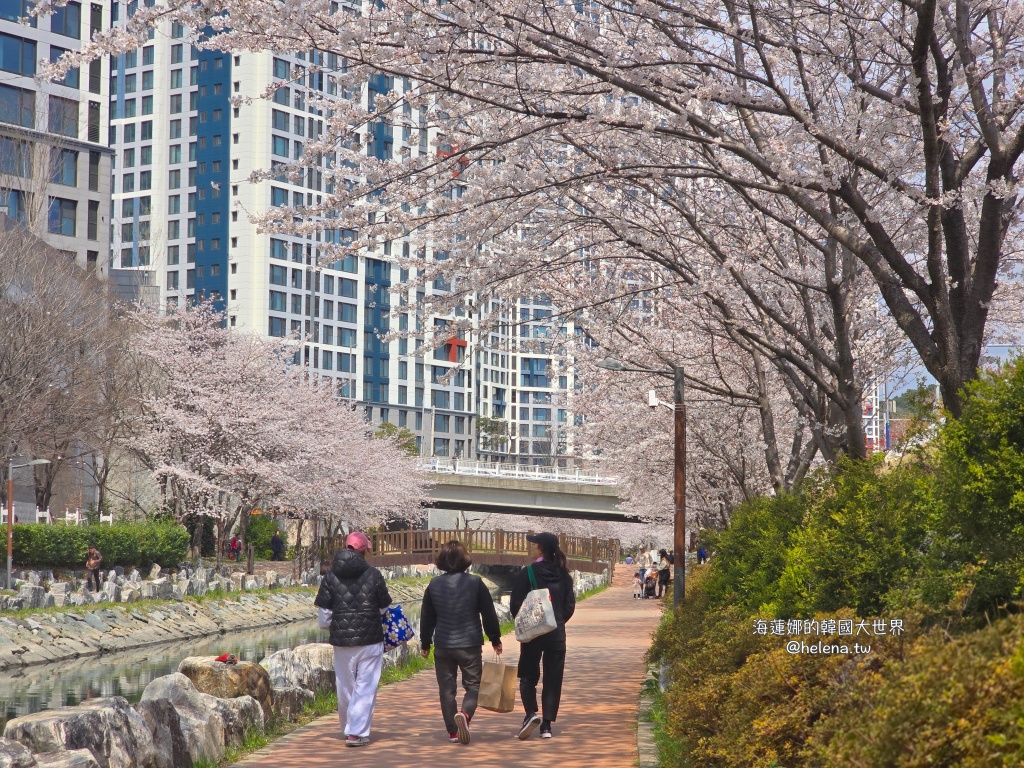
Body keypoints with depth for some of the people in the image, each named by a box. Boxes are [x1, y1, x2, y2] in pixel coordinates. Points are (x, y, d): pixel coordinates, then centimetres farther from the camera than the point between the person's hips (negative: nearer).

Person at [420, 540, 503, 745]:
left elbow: (426, 617, 7)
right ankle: (465, 714, -22)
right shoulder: (475, 583, -6)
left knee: (446, 689, 10)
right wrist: (495, 639, 11)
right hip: (470, 644, -2)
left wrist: (425, 643, 19)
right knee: (473, 685, 7)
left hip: (443, 645, 2)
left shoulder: (434, 585, 0)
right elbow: (489, 613, -1)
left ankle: (453, 732, 10)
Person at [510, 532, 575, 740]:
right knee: (553, 679, 8)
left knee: (528, 677, 9)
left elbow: (516, 604, -10)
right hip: (557, 635, 3)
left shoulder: (526, 573, -10)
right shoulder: (563, 575, 3)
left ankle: (531, 713, -12)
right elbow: (570, 606, 4)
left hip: (532, 632, -3)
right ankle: (546, 724, 4)